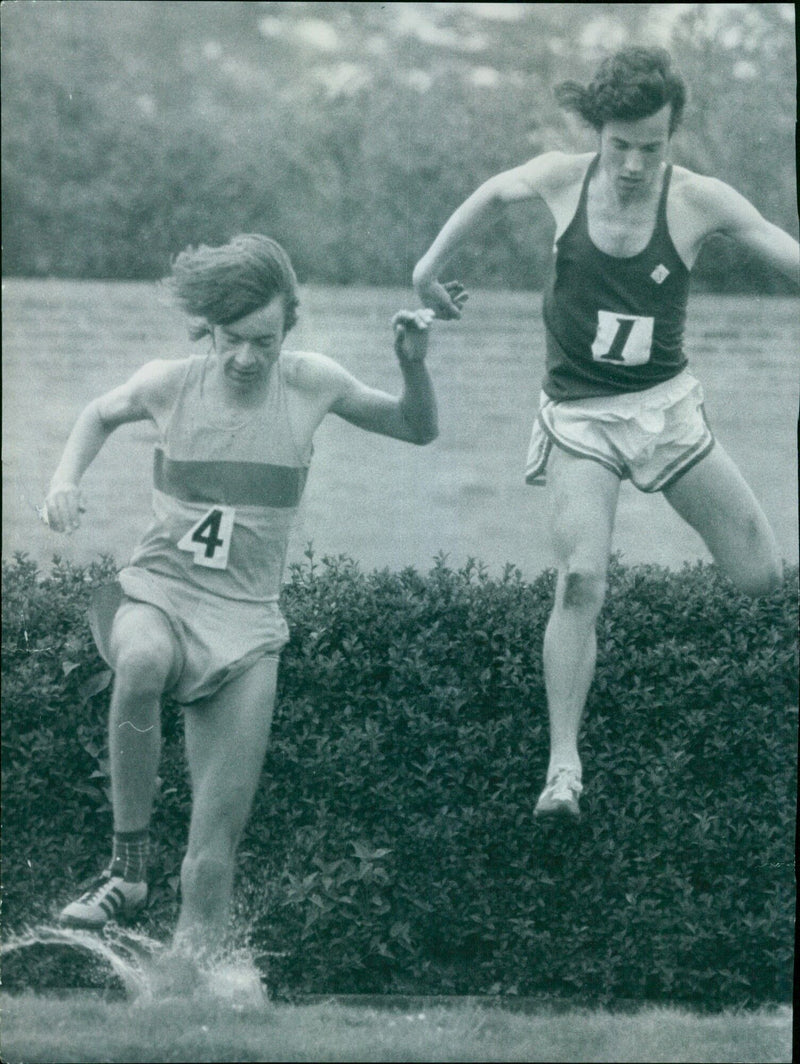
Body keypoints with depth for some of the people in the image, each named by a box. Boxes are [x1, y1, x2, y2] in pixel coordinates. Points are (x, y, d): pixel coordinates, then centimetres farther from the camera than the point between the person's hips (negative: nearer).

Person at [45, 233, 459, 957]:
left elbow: (418, 430, 12)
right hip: (157, 594, -1)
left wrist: (414, 366, -8)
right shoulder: (169, 385, -4)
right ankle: (128, 868, -28)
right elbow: (101, 415, 19)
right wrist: (66, 479, 1)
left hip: (247, 620, 1)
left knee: (220, 836, -9)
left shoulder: (310, 385, -2)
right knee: (141, 661, -39)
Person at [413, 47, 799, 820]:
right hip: (579, 415, -1)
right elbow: (494, 193, 15)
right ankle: (563, 765, -14)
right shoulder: (560, 180, -7)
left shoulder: (700, 203, -12)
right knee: (580, 582, -18)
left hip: (666, 403, 1)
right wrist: (431, 263, 19)